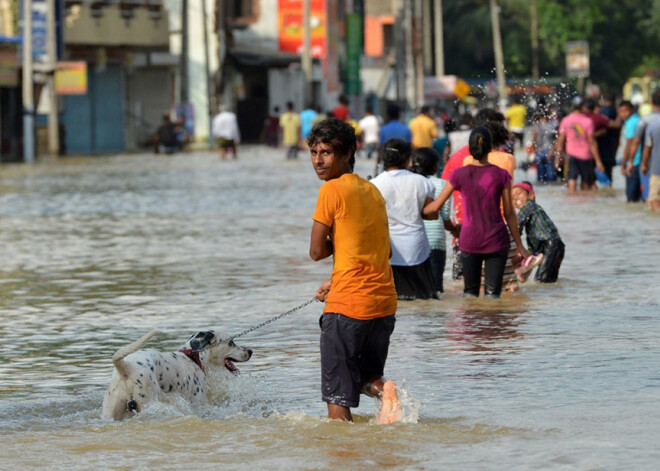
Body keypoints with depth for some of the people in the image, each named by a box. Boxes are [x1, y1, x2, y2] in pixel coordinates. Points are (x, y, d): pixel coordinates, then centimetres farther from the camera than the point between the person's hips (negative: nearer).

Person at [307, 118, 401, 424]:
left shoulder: (332, 190, -9)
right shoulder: (372, 191, 13)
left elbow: (317, 252, -6)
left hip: (347, 306, -7)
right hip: (384, 300, 7)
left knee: (338, 394, 1)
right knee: (366, 376, 22)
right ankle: (383, 390, -7)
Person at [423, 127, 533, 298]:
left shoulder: (459, 175, -6)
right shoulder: (501, 175, -7)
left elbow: (436, 206, 2)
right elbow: (509, 214, -2)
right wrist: (520, 246, 6)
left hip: (469, 240, 1)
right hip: (496, 240, -1)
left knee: (470, 291, 13)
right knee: (492, 293, 3)